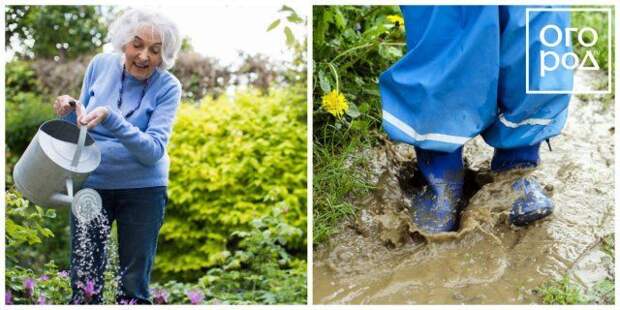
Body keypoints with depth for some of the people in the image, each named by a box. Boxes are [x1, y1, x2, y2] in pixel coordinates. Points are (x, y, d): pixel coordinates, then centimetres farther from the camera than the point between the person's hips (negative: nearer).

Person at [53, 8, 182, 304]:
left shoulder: (168, 87, -12)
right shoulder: (100, 65, -4)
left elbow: (154, 151, -21)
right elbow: (83, 125, 10)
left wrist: (110, 118, -33)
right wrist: (70, 111, -13)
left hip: (142, 189, -2)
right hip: (91, 182, 2)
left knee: (134, 284, 7)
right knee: (84, 281, 4)